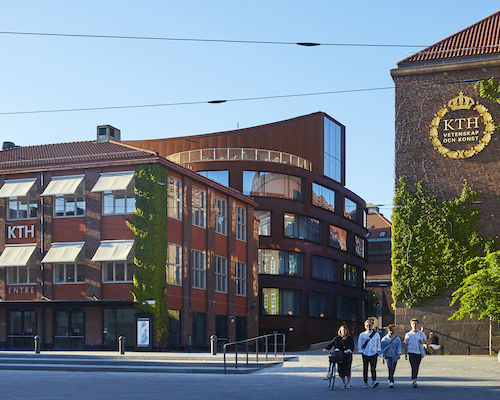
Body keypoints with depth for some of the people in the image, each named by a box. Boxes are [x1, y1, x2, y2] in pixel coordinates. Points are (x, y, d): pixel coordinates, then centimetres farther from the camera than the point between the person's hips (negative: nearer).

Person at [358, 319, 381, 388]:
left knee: (373, 368, -11)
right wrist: (361, 352, 0)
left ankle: (374, 381, -16)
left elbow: (378, 343, 15)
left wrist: (378, 351, 5)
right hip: (365, 354, 0)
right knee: (365, 369, 3)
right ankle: (365, 382, 11)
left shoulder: (376, 334, 7)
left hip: (374, 354, 0)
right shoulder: (362, 335, 4)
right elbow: (359, 344, 7)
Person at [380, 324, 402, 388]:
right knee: (390, 368, -20)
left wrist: (399, 354, -17)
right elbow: (382, 348, 6)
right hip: (388, 355, -2)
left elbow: (399, 347, 1)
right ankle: (391, 382, -23)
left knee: (393, 370, 9)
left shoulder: (397, 339, 7)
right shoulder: (384, 339, 3)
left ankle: (390, 379, 32)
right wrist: (382, 357, 3)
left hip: (395, 356, 2)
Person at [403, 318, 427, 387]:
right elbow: (406, 345, 6)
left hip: (419, 353, 3)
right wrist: (405, 354, 3)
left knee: (417, 368, 9)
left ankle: (414, 380, 23)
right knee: (414, 367, -15)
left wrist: (422, 342, -7)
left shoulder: (422, 334, 7)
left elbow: (426, 342, 16)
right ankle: (414, 381, -19)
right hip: (412, 352, -3)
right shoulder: (408, 334, 2)